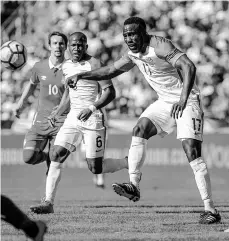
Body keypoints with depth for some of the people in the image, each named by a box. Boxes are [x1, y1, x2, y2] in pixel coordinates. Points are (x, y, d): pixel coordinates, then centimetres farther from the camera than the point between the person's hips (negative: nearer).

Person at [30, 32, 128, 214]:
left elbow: (110, 92, -13)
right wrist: (58, 111, 22)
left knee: (95, 168, -4)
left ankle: (127, 163, 24)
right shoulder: (66, 66, 12)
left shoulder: (93, 64, -9)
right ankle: (49, 203, -10)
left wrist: (92, 108, -25)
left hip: (92, 118, -6)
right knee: (56, 156, -10)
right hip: (73, 117, 6)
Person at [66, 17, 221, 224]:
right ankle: (134, 186, -15)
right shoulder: (133, 54, 5)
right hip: (165, 102, 8)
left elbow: (189, 66, -32)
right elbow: (110, 71, 19)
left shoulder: (159, 46, -21)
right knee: (139, 130, -12)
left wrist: (184, 98, -42)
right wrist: (81, 76, 8)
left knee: (192, 151, -16)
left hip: (186, 102, -8)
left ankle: (210, 210, -16)